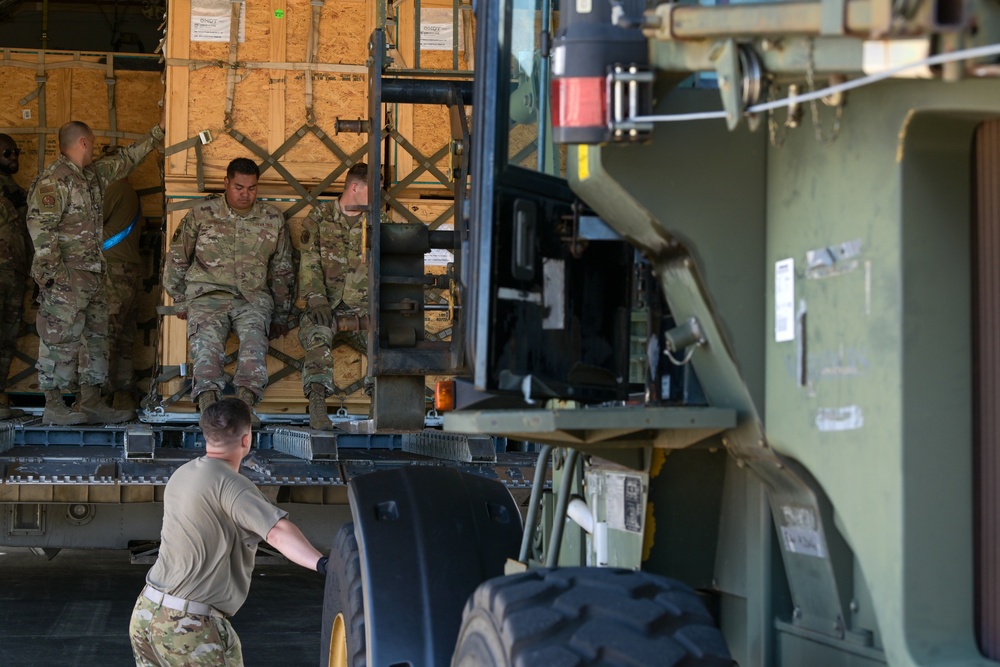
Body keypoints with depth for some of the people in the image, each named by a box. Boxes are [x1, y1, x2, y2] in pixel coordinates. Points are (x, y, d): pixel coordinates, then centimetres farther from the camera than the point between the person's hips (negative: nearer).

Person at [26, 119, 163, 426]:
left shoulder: (93, 175, 15)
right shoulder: (53, 180, -13)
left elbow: (126, 159, 30)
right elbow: (40, 227, -19)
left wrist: (158, 132, 34)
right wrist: (54, 271, -23)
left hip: (93, 274, 10)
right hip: (66, 277, -10)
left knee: (95, 338, 11)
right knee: (60, 339, -8)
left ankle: (91, 403, 16)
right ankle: (53, 407, -5)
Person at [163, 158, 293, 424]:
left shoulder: (273, 219, 13)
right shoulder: (202, 215, 8)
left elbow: (282, 271, 21)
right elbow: (176, 258, 17)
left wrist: (281, 315, 19)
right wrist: (181, 301, 13)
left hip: (253, 297, 1)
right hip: (208, 293, -1)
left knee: (254, 333, -33)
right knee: (207, 335, -32)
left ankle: (245, 400, -51)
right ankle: (208, 401, -52)